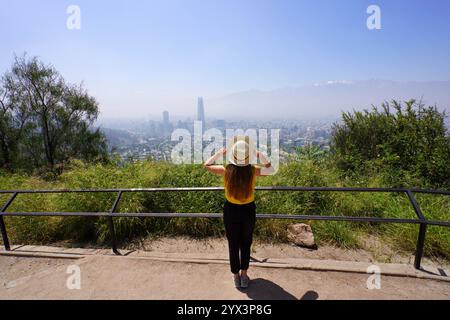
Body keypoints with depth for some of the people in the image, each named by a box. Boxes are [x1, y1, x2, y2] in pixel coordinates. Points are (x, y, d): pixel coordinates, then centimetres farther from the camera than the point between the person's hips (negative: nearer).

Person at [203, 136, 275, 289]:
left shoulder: (226, 170, -20)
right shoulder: (253, 170, -19)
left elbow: (206, 165, -2)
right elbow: (271, 169, 2)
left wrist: (220, 153, 3)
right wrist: (260, 155, 1)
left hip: (231, 211, 0)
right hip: (248, 210, 1)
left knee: (233, 245, 19)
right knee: (246, 244, 21)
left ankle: (236, 276, 35)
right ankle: (244, 275, 36)